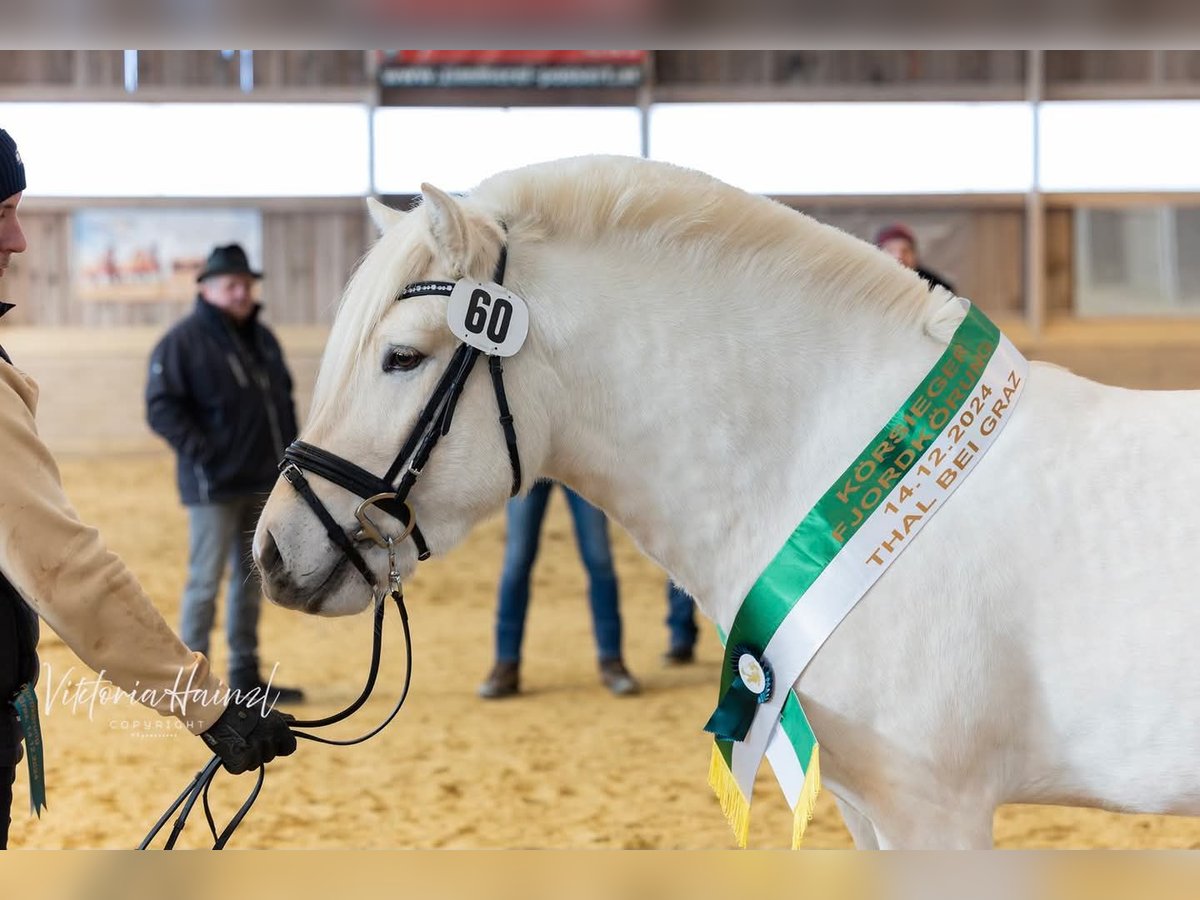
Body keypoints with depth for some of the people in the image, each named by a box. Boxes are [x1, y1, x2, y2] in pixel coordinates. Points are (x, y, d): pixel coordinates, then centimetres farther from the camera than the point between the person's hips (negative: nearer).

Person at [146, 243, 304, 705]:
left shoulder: (262, 338, 14)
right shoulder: (184, 340, -10)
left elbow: (283, 397, 22)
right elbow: (162, 406, -15)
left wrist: (289, 455, 13)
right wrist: (200, 452, -21)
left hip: (263, 483, 8)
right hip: (214, 486, -8)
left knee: (252, 580, 13)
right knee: (206, 581, -5)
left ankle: (246, 676, 22)